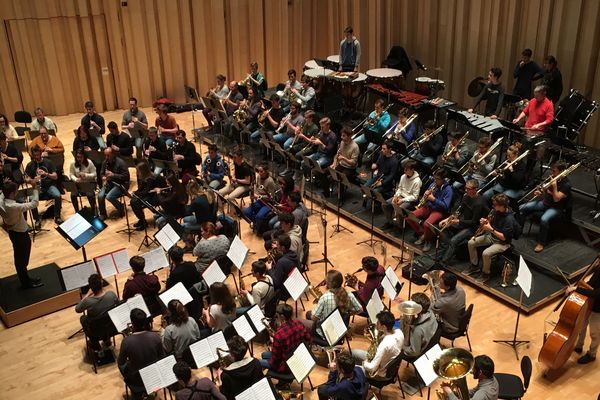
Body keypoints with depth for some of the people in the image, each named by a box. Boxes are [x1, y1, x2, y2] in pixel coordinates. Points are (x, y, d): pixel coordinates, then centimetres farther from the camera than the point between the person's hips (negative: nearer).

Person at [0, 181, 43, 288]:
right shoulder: (15, 207, -36)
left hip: (12, 232, 8)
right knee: (22, 259, 10)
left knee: (19, 257, 25)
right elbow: (34, 204, -30)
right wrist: (35, 188, -26)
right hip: (21, 234, -8)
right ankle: (26, 282, 28)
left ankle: (24, 277, 43)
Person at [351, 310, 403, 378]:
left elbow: (372, 368, -32)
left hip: (381, 373, -8)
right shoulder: (399, 332, -16)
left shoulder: (385, 345, -40)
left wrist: (364, 363, -12)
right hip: (390, 365, 8)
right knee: (354, 352, 19)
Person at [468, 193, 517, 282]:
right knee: (471, 243, -3)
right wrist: (485, 221, -10)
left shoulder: (509, 219, -28)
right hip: (491, 236, 8)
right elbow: (490, 220, 13)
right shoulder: (495, 210, -6)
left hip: (502, 243, -8)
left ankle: (486, 274, -3)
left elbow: (503, 237, -25)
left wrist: (491, 229, -29)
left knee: (486, 253, -30)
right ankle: (475, 266, 14)